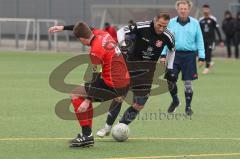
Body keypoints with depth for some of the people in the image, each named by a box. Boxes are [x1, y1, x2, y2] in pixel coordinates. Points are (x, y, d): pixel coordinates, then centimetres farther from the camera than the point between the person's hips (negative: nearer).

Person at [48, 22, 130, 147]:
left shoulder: (95, 51, -19)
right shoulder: (101, 34, 4)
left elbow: (98, 78, -17)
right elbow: (83, 28, 24)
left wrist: (88, 100, -16)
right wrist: (63, 28, 26)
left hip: (114, 86, -9)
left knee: (75, 95, 0)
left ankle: (87, 136, -4)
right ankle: (87, 136, 23)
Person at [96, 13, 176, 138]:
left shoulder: (167, 37, -12)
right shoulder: (142, 27, -18)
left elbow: (172, 50, 10)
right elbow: (121, 31, -10)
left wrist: (169, 68, 9)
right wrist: (123, 44, -27)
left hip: (147, 69, 2)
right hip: (131, 64, -2)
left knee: (139, 105, -4)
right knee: (119, 96, -5)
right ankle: (107, 127, 9)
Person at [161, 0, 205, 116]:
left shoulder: (195, 23, 3)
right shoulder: (171, 23, 4)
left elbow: (199, 41, 6)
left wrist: (201, 57, 1)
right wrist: (163, 54, 0)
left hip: (189, 55, -1)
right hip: (174, 54, 1)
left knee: (188, 82, 2)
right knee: (170, 80, -5)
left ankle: (188, 106, 15)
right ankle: (175, 101, 21)